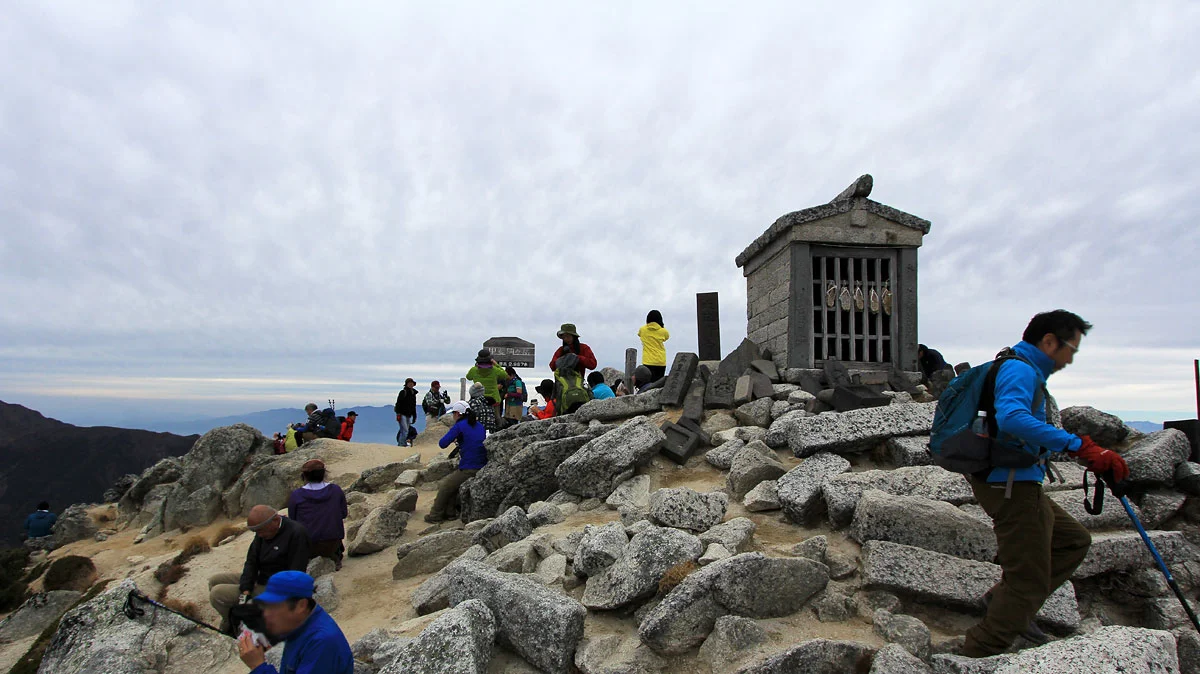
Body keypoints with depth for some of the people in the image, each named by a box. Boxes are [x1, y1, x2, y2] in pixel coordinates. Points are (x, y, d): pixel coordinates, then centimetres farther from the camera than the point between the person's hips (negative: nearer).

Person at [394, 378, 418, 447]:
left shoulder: (413, 393, 17)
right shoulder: (403, 392, -5)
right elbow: (398, 403, -11)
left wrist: (414, 416, 20)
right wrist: (398, 414, -19)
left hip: (409, 416, 7)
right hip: (402, 414, -7)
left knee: (406, 431, 7)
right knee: (404, 430, -15)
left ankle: (401, 444, 11)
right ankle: (401, 444, -12)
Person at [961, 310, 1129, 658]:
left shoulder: (1028, 371, 19)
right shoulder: (1020, 369, -15)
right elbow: (1011, 418, -35)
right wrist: (1079, 446, -37)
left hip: (1018, 485, 10)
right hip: (1009, 484, -10)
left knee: (1075, 540, 23)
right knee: (1030, 582, -4)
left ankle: (1003, 598, 18)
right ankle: (978, 658, 4)